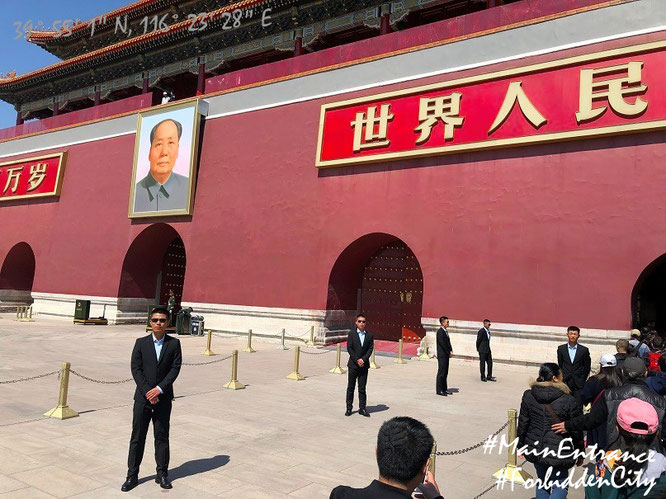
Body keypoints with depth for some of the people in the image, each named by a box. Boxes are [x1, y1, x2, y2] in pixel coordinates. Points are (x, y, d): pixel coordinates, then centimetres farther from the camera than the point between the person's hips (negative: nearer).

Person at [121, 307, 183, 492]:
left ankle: (162, 474, 19)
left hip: (163, 398, 0)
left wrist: (159, 389, -15)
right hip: (142, 397, 0)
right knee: (137, 437, 6)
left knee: (162, 436, 8)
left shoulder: (174, 343, 1)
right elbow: (136, 369, -5)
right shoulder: (141, 343, 2)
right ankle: (132, 475, 17)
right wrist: (147, 392, -13)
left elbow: (175, 368, -6)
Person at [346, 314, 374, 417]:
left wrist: (363, 360, -13)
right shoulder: (351, 334, 1)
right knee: (350, 387, 5)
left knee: (362, 388, 5)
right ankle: (349, 408, 13)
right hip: (353, 365, -1)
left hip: (364, 365, 1)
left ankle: (362, 408, 12)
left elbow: (370, 349, 0)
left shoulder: (369, 336, 6)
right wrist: (357, 360, -12)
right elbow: (349, 348, -5)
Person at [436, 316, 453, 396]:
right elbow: (442, 344, -18)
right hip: (442, 355, -9)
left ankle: (444, 389, 19)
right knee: (441, 372, -5)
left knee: (445, 373, 12)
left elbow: (448, 342, 16)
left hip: (446, 355, 9)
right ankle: (439, 390, 0)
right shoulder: (440, 331, -14)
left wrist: (451, 351, 1)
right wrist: (449, 352, -12)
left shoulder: (445, 331, 15)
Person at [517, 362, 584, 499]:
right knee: (560, 486, 11)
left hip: (535, 450, 4)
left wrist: (521, 445, 14)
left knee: (542, 483, 22)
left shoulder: (528, 396, -4)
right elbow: (577, 432, -7)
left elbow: (522, 424, 2)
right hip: (559, 453, -4)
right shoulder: (569, 401, -16)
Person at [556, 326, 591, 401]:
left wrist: (582, 380, 5)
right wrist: (562, 379, 8)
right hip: (565, 383, 1)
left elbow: (587, 367, 8)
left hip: (578, 384, -1)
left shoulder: (584, 350, 1)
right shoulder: (561, 349, 5)